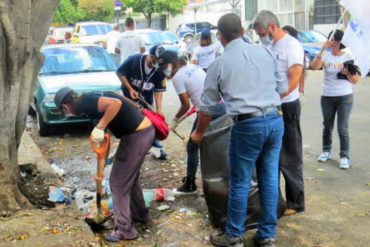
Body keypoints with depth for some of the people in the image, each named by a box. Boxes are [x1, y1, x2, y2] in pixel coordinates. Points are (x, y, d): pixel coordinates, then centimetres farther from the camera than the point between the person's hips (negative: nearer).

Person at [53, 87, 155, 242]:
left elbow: (115, 103, -30)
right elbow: (104, 141, 20)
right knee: (130, 177, 28)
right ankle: (140, 214, 47)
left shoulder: (85, 102, -12)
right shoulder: (92, 101, 17)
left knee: (118, 183, 4)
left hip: (137, 136, -10)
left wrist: (99, 128, -22)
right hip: (146, 130, 10)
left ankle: (125, 231, 15)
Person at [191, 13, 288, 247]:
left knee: (240, 183, 8)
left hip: (248, 125, -4)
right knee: (270, 179, 13)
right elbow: (283, 87, 13)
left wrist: (199, 133, 24)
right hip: (276, 120, 5)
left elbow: (208, 107, 8)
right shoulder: (265, 52, 9)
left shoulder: (219, 64, 0)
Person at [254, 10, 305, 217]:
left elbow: (294, 80, -20)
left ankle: (296, 203, 14)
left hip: (286, 108, -8)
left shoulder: (292, 45, -12)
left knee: (290, 157, 1)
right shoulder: (270, 47, 12)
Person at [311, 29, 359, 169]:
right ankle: (326, 150, 33)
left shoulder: (348, 57, -2)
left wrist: (347, 72, -20)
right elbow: (314, 66, -20)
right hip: (327, 96, 2)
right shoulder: (326, 55, 0)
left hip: (345, 97, -2)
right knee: (327, 126, 14)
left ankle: (345, 157, 7)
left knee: (343, 128, -3)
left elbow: (355, 80, -1)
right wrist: (322, 50, -23)